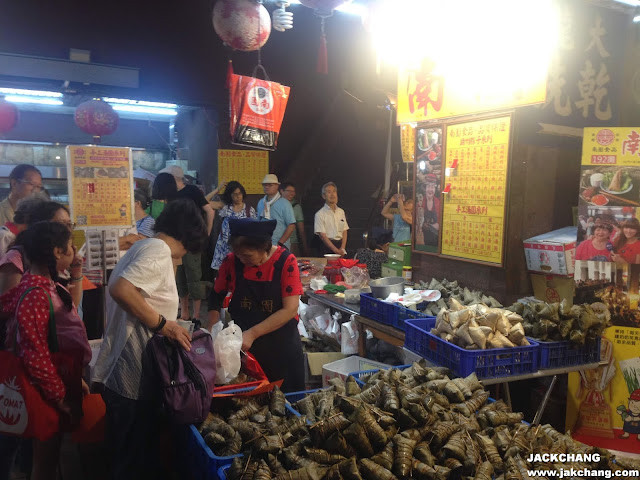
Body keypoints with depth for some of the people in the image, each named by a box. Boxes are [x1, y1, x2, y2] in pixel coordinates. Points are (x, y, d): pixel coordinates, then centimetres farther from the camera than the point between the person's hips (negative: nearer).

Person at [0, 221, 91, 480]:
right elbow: (35, 353, -27)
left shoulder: (47, 285, 4)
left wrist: (75, 380, 15)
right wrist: (60, 397, -19)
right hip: (49, 393, -9)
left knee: (53, 455, 22)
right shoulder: (35, 294, -26)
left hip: (63, 382, 9)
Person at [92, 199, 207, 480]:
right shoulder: (159, 250, -17)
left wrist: (172, 330, 22)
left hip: (121, 372, 10)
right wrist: (162, 324, -22)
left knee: (127, 455, 25)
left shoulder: (145, 246, 13)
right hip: (134, 376, -10)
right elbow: (120, 289, -31)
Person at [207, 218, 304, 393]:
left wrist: (253, 334, -23)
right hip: (242, 346, 2)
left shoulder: (286, 261, -15)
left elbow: (290, 309, -18)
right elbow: (216, 296, 5)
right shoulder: (232, 261, -7)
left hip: (281, 346, -2)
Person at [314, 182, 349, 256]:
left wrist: (342, 249, -6)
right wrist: (336, 250, -16)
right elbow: (322, 235, -10)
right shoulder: (320, 214, -4)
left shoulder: (341, 212, 12)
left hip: (341, 244, 4)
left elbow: (344, 231, 9)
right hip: (327, 246, -4)